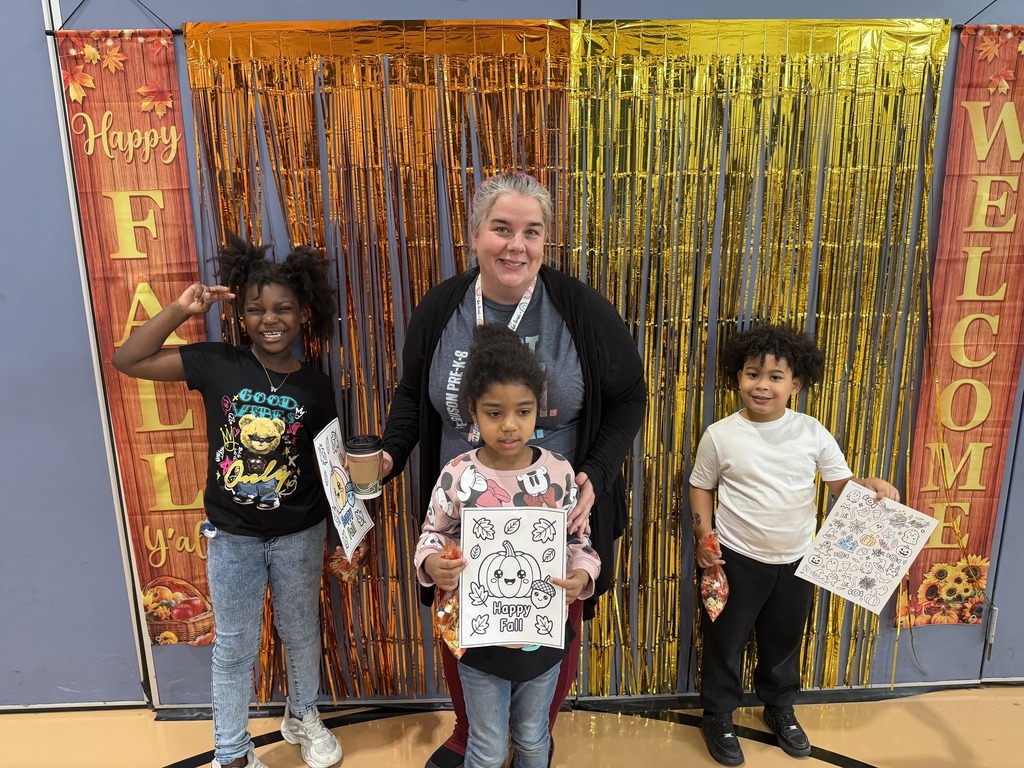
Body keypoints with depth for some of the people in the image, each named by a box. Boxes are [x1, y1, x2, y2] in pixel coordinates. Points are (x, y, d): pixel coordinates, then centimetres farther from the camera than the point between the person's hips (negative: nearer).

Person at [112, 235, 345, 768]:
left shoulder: (316, 387, -8)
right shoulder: (217, 364, -9)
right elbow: (128, 360, -9)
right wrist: (180, 309, -17)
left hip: (300, 535, 1)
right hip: (232, 536, 0)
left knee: (301, 634, 20)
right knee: (234, 648, 14)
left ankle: (302, 718, 47)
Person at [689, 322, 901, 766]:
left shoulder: (812, 432, -7)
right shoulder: (720, 435, -12)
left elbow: (841, 482, -2)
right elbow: (701, 486, 0)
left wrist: (869, 485, -23)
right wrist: (704, 536, -10)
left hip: (797, 560, 3)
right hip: (737, 559, -2)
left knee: (784, 641, 23)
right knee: (724, 641, 11)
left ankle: (780, 708, 48)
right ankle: (718, 716, 34)